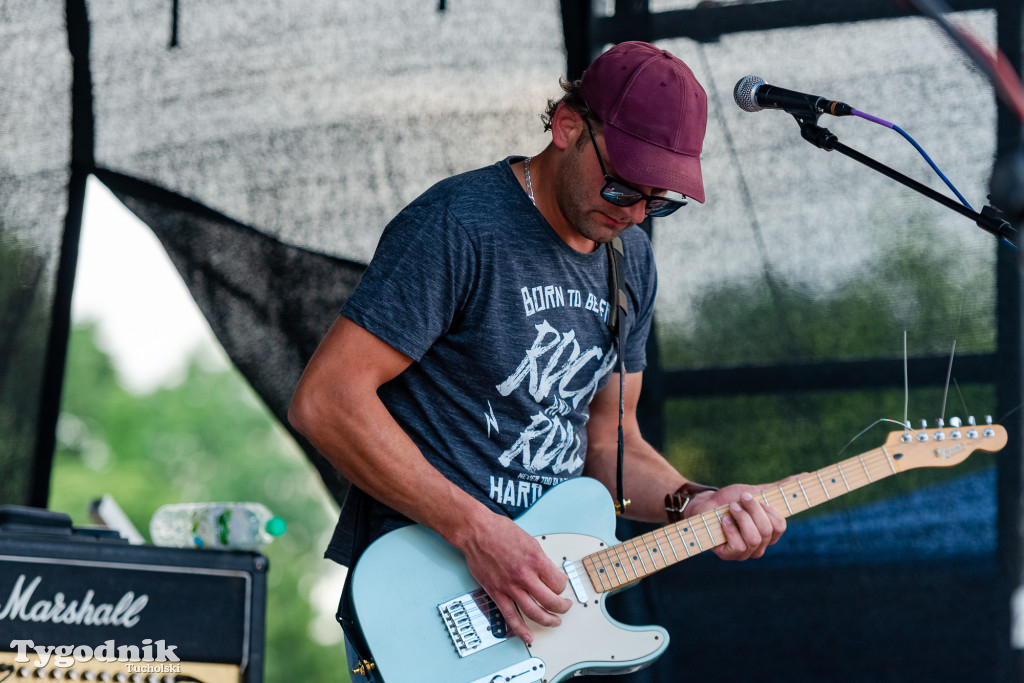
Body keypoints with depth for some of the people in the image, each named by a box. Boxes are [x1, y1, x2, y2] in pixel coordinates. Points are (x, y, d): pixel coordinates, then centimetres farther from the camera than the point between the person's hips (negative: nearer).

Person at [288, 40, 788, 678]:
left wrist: (692, 505, -2)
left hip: (539, 596, 7)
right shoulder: (462, 225, -14)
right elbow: (325, 400, -20)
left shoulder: (631, 259, 11)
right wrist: (475, 529, -22)